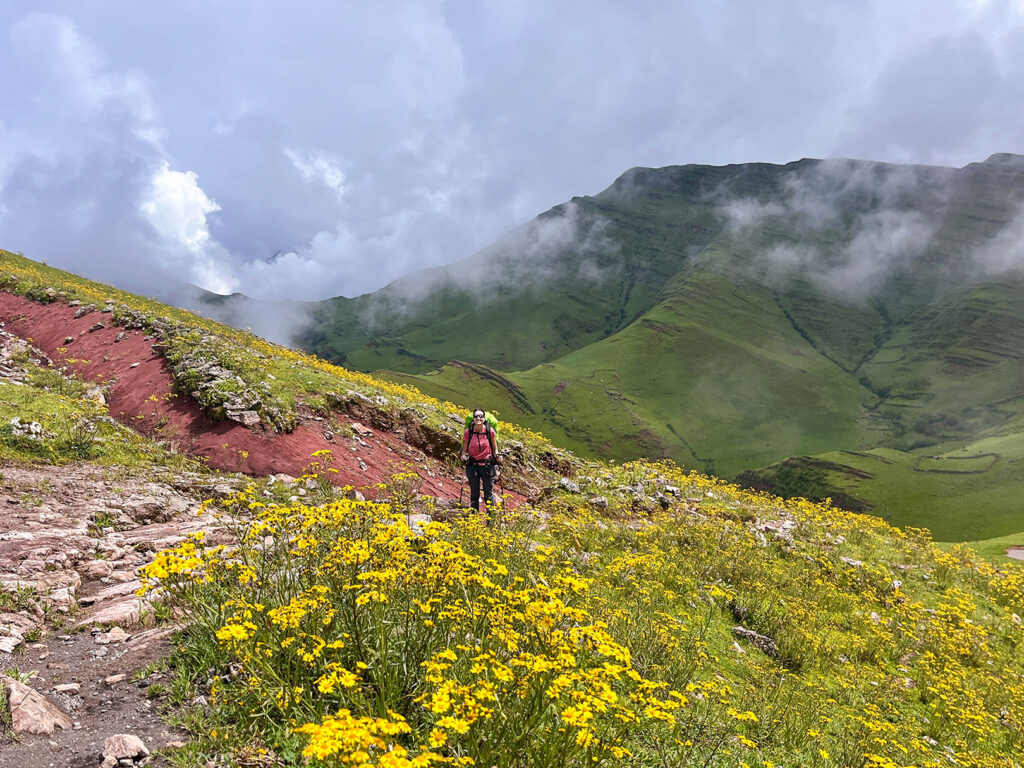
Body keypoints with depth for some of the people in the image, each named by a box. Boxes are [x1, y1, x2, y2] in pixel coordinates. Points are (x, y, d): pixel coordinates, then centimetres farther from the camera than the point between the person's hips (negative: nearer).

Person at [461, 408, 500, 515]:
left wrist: (497, 457, -11)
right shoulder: (468, 432, -6)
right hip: (472, 465, 1)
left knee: (489, 494, 3)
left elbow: (495, 449, 5)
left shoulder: (490, 431, -6)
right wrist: (463, 456, -16)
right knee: (474, 494, 11)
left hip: (487, 465, -1)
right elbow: (464, 450, 4)